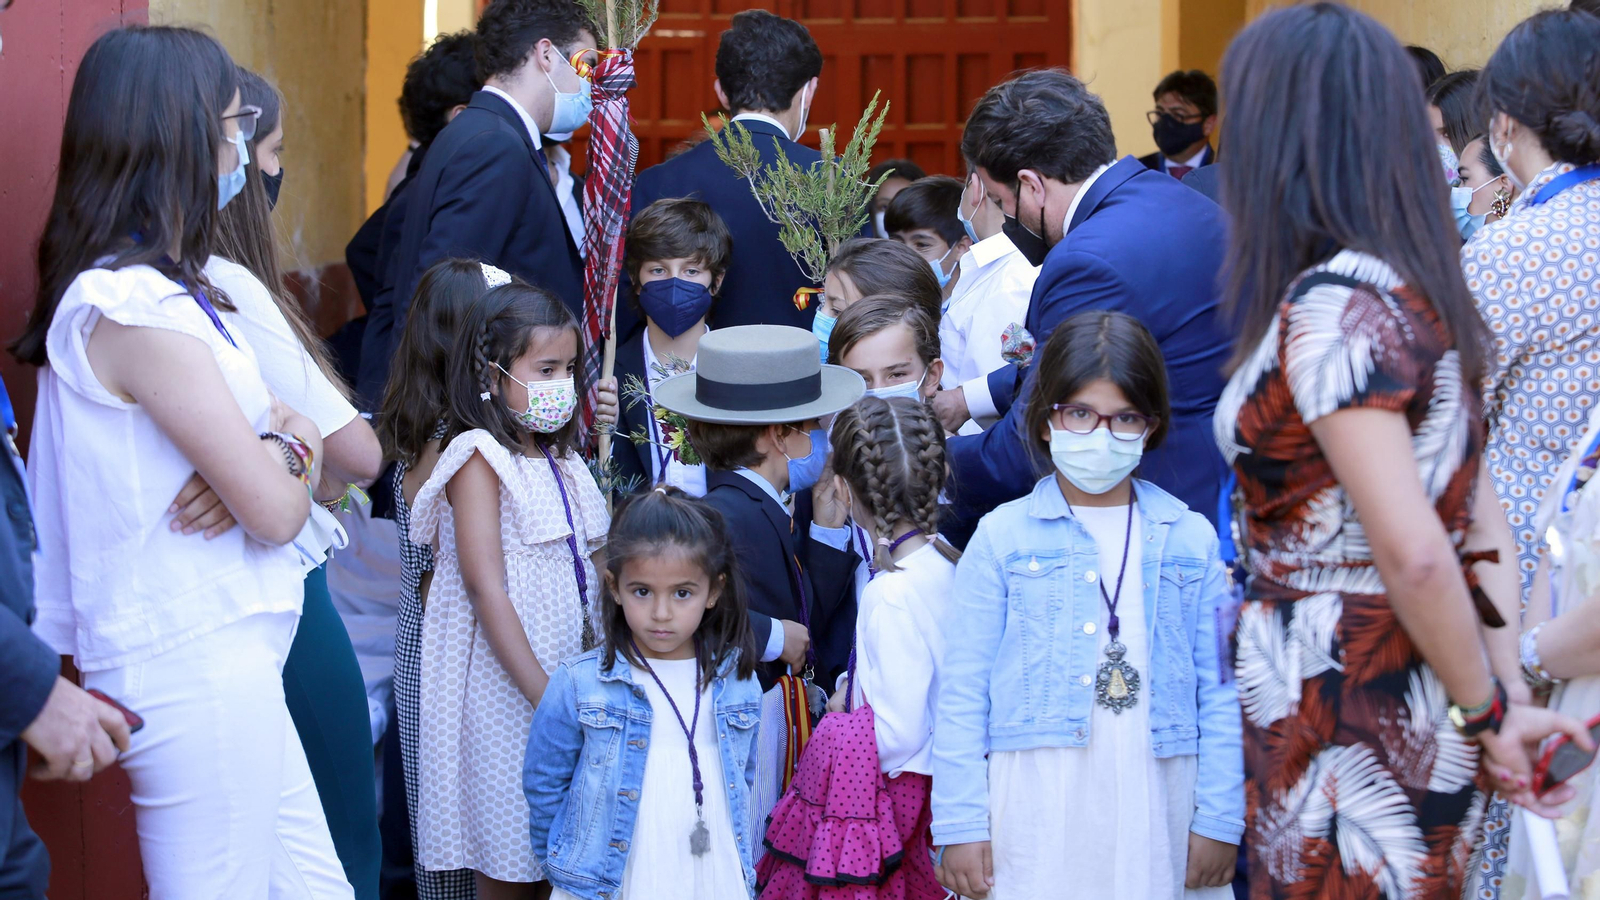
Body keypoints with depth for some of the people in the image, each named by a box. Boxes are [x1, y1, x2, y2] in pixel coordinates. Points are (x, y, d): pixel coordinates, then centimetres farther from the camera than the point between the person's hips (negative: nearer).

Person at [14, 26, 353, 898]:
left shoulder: (155, 290, 13)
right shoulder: (139, 310, -18)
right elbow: (275, 512, -18)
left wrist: (286, 441, -8)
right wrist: (291, 462, 4)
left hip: (223, 656, 10)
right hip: (195, 665, -10)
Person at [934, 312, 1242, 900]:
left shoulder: (1191, 539, 9)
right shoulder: (1002, 537, 4)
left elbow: (1219, 691, 8)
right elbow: (963, 692, 2)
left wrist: (1219, 820, 2)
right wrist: (960, 826, -3)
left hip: (1158, 814, 1)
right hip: (1035, 821, -1)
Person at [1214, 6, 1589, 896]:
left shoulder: (1330, 307, -19)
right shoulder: (1421, 293, 10)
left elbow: (1416, 554, -23)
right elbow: (1482, 525, 10)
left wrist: (1488, 712, -12)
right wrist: (1508, 698, 5)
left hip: (1346, 727, -9)